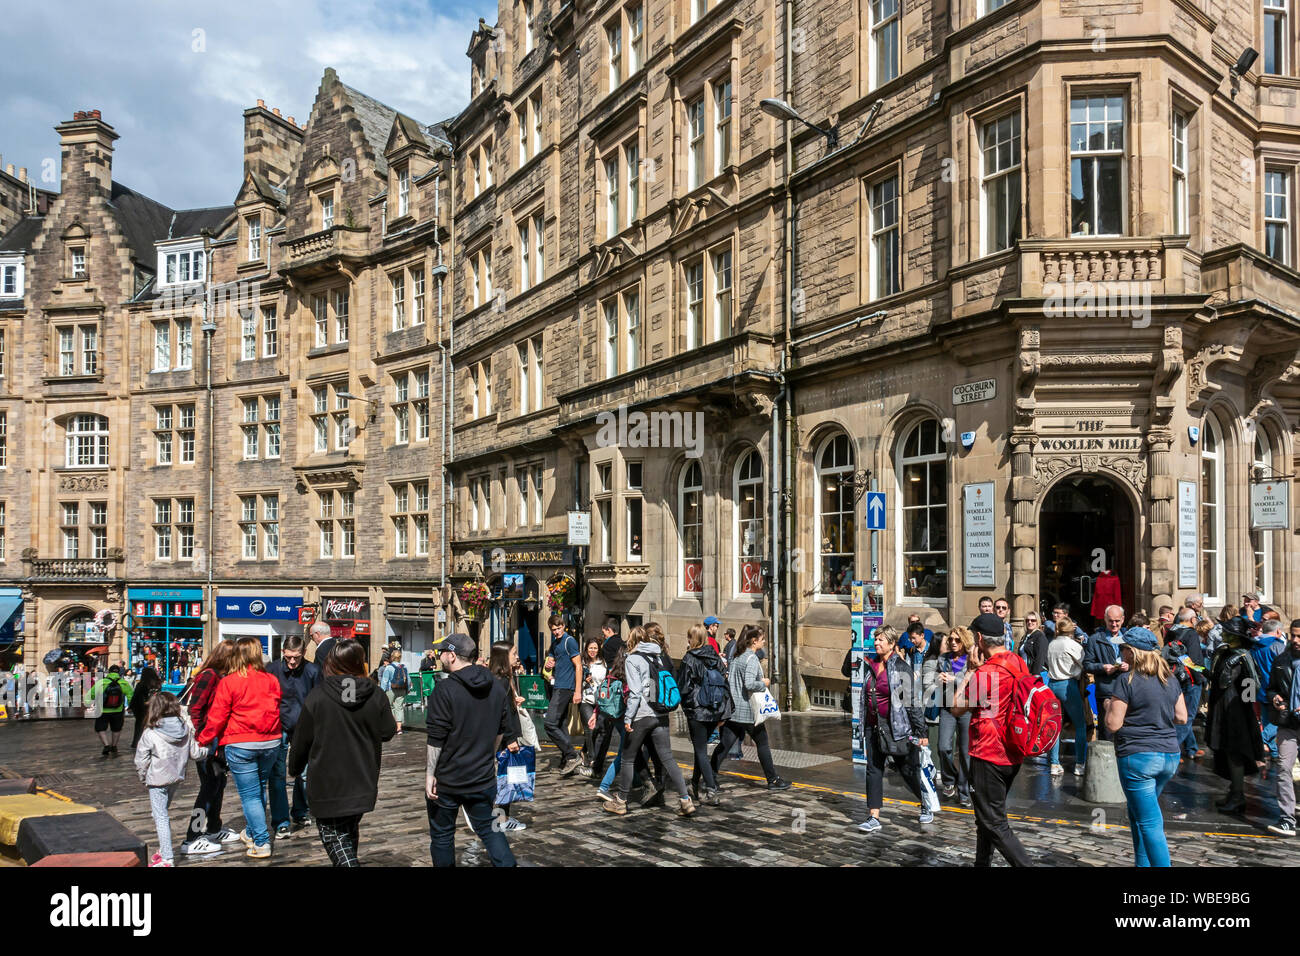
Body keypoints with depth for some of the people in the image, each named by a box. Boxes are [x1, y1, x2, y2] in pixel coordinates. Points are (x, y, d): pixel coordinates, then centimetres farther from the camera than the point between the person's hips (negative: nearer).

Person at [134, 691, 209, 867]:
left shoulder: (149, 733, -16)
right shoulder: (185, 728, -4)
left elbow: (141, 760, -9)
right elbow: (195, 753, 3)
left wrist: (142, 777, 9)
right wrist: (209, 748, 23)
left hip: (158, 780, -6)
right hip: (177, 778, 6)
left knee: (160, 817, -1)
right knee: (162, 813, 23)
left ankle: (167, 858, -2)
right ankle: (164, 850, 30)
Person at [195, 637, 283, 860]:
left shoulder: (228, 682, -9)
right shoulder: (271, 681, 3)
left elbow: (217, 717, -7)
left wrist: (203, 740, 7)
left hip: (241, 745, -4)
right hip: (270, 743, 4)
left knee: (249, 795, 1)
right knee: (259, 789, 19)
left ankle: (261, 843, -1)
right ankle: (251, 833, 33)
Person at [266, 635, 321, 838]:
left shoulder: (312, 671, -5)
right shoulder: (272, 669, -5)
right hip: (278, 729, -1)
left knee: (304, 774, 9)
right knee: (277, 775, -5)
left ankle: (300, 814, 28)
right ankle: (281, 823, 1)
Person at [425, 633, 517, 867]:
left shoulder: (446, 690, -16)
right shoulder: (497, 687, 3)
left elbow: (436, 739, -17)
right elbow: (501, 731, 11)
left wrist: (429, 773, -10)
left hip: (447, 780, -5)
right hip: (483, 778, 5)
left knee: (442, 835, 12)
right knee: (489, 829, 17)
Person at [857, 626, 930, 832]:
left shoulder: (901, 668, -10)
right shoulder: (871, 666, 9)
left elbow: (912, 701, -11)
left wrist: (921, 732, -11)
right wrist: (863, 727, 18)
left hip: (896, 728, -6)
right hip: (874, 728, 6)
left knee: (908, 770, 6)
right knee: (873, 770, 3)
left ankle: (926, 807, 28)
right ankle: (874, 817, 6)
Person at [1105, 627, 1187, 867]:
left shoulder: (1127, 681, -12)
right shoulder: (1170, 679, 8)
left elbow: (1113, 725, -12)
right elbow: (1182, 717, 13)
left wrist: (1109, 705, 6)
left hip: (1138, 757, -8)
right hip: (1170, 756, 8)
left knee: (1150, 823, -3)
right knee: (1137, 810, 23)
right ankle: (1142, 862, 29)